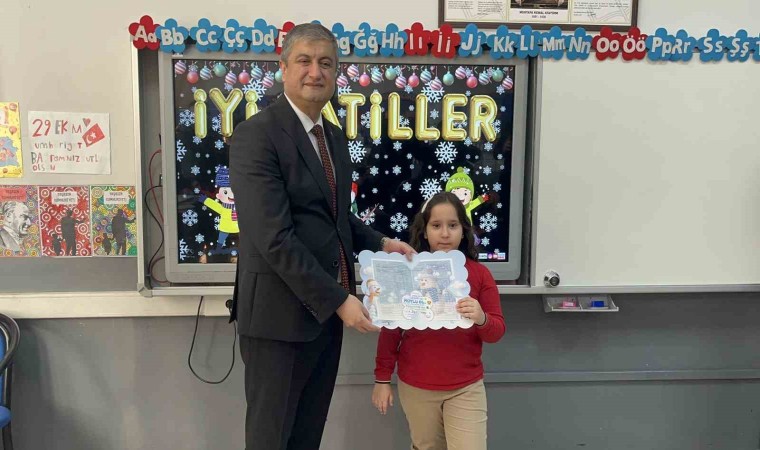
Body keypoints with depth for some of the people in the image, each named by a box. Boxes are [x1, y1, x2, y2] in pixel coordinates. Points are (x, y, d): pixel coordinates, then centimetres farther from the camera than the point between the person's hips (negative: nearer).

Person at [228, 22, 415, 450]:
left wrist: (381, 242, 3)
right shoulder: (256, 134, -15)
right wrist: (339, 299, -21)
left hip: (327, 310, 8)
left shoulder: (336, 138, 11)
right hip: (280, 314, -7)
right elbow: (275, 238, -22)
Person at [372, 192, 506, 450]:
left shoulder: (479, 274, -4)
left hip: (466, 389, 0)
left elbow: (497, 331, -2)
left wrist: (481, 319, -24)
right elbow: (390, 329, 1)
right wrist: (382, 378, 1)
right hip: (416, 388, 1)